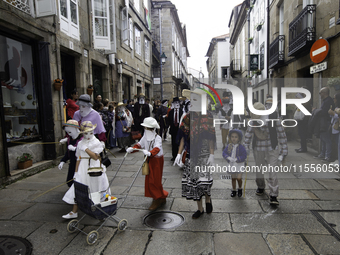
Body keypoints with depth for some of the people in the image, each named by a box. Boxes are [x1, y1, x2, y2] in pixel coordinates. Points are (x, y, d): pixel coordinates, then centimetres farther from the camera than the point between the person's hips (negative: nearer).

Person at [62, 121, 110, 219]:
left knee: (96, 189, 8)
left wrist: (86, 148, -18)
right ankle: (74, 211, 8)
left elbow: (95, 157, -16)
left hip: (95, 168, -3)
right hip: (83, 168, 3)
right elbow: (78, 159, 11)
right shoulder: (80, 143, 9)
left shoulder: (96, 142, -3)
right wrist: (76, 172, 8)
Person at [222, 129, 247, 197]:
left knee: (239, 178, -11)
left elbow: (244, 156, -14)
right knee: (233, 178, 12)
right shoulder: (229, 146, -2)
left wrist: (236, 159, -21)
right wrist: (229, 158, -17)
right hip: (231, 164, 3)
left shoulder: (241, 147, -13)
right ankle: (234, 190, 29)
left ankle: (240, 189, 18)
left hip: (239, 164, -3)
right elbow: (224, 153, 1)